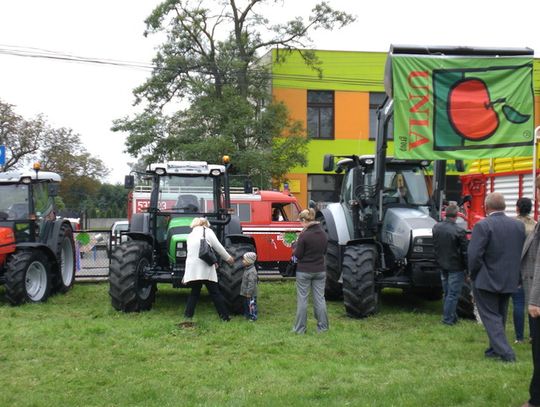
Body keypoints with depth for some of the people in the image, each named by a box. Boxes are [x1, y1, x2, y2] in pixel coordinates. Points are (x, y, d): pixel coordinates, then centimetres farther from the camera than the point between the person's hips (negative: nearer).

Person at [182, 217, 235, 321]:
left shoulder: (190, 235, 20)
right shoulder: (207, 231, 5)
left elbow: (194, 252, 18)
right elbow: (218, 247, 3)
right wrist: (228, 258, 14)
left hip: (192, 268, 5)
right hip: (205, 267, -5)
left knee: (194, 292, 16)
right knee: (215, 293, 1)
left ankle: (188, 315, 10)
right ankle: (225, 316, 3)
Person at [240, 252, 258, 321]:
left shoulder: (252, 271, -24)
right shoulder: (247, 269, 9)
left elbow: (251, 283, -27)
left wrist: (249, 293, -25)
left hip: (250, 294, -10)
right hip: (246, 293, 10)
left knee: (251, 305, -2)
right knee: (246, 304, 20)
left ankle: (253, 317, 7)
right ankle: (247, 315, 33)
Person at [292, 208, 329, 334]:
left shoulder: (304, 235, -17)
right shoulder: (323, 234, 2)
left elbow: (298, 255, -11)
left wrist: (295, 245, 6)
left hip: (304, 271, -5)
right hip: (320, 271, 5)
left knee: (302, 299, 4)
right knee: (320, 298, 10)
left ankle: (300, 328, 9)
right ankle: (322, 327, 14)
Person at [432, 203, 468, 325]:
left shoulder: (436, 228, -1)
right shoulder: (459, 231, -20)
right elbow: (465, 252, -14)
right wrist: (468, 269, -5)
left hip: (443, 266, 6)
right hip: (456, 267, -6)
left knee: (446, 293, 17)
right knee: (453, 294, 2)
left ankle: (448, 315, 27)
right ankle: (448, 319, 5)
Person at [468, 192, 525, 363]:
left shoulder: (483, 226, -18)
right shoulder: (519, 225, 0)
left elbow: (474, 255, -21)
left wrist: (473, 274, -5)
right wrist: (515, 274, 13)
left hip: (486, 281, -6)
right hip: (510, 281, 6)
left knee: (491, 317, 3)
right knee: (500, 315, 20)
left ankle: (505, 353, -6)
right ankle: (496, 348, 29)